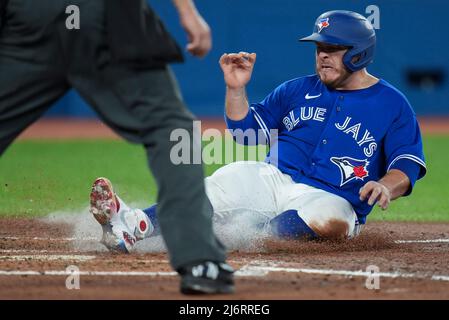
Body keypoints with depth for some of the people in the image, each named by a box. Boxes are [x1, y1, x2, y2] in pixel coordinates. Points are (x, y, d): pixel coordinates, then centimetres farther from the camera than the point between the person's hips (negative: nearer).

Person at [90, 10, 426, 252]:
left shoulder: (393, 105, 4)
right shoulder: (297, 90, 17)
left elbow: (407, 168, -5)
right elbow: (246, 129, 18)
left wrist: (386, 186, -27)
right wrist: (236, 89, 1)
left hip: (330, 198, -3)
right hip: (272, 181, 3)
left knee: (332, 220, -39)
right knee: (224, 183, -26)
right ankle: (134, 222, -49)